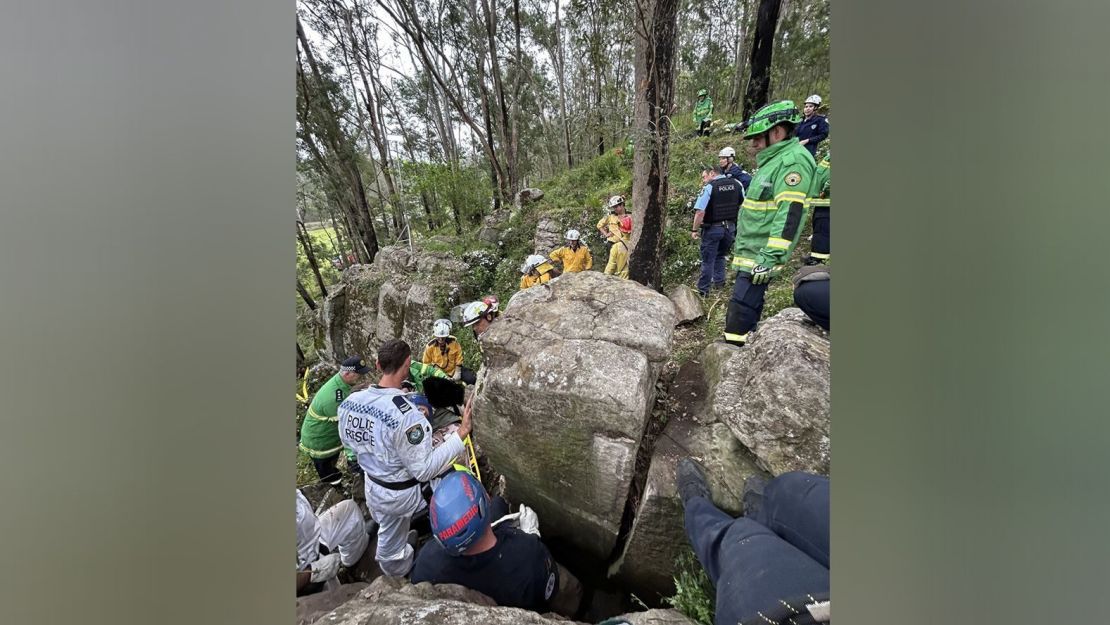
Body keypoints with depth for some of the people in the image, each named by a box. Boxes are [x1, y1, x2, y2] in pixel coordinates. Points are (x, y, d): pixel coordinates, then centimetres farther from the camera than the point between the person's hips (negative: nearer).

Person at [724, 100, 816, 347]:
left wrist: (769, 258, -26)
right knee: (747, 305, 15)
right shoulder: (773, 160, 20)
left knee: (741, 307, -11)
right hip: (749, 253, 10)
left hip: (760, 256, -10)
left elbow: (790, 214, -22)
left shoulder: (793, 160, -12)